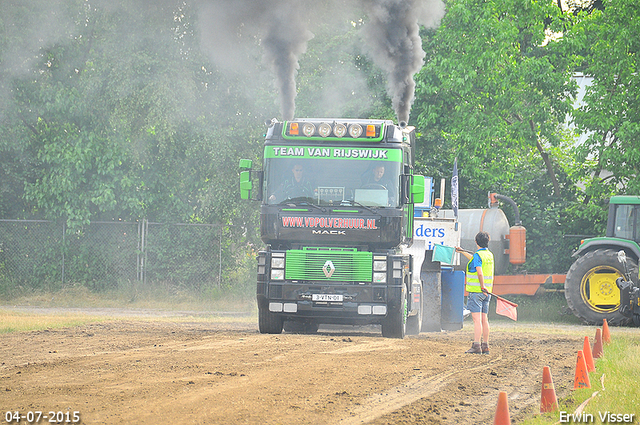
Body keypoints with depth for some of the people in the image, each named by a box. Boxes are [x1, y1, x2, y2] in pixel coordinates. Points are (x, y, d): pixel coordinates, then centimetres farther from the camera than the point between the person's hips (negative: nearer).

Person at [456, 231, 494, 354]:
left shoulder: (478, 255, -13)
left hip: (476, 291, -8)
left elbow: (480, 273, -26)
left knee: (477, 319, -9)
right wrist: (462, 252, 43)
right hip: (486, 292, 8)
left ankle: (476, 346, -13)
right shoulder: (489, 255, 13)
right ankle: (485, 346, 10)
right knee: (484, 319, 10)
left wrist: (483, 287, -17)